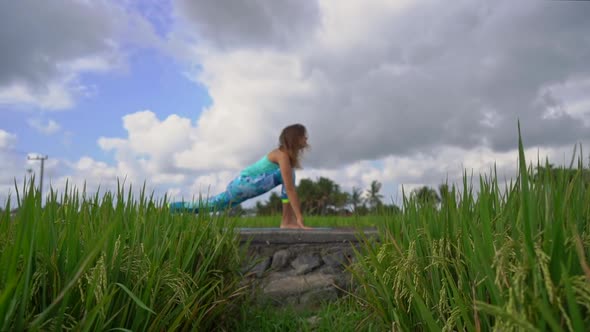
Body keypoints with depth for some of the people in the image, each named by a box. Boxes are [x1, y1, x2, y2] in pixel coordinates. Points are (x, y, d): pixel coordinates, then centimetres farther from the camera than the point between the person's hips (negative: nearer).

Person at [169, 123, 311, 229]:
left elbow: (291, 188, 13)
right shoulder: (283, 155, -19)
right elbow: (290, 188, -24)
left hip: (246, 185, 8)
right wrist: (300, 219, -24)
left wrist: (296, 214, 12)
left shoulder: (288, 154, 11)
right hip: (245, 183, -8)